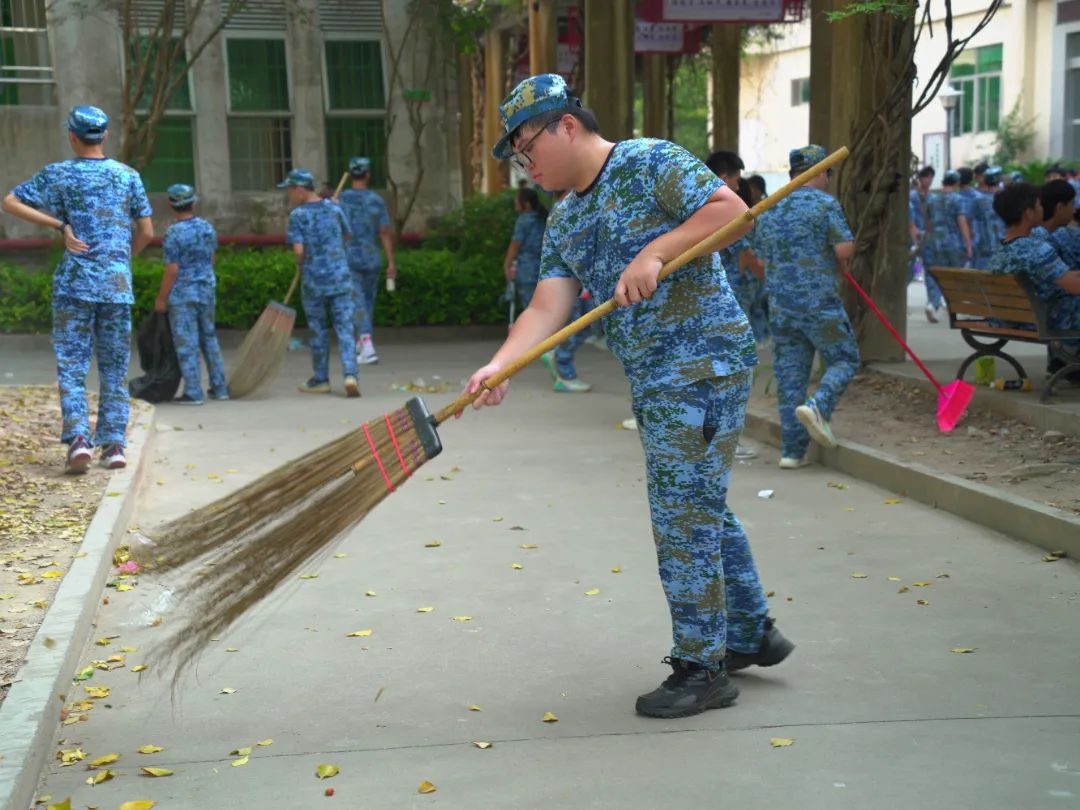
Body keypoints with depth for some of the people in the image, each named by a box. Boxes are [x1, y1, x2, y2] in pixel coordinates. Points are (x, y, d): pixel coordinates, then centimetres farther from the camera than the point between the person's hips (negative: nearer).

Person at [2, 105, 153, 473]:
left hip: (74, 282, -2)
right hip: (118, 284, 2)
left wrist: (59, 225, -2)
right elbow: (146, 232, 6)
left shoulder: (59, 174, 0)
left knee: (71, 366, 1)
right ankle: (114, 444, 7)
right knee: (115, 368, 9)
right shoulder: (128, 175, 5)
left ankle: (78, 438, -14)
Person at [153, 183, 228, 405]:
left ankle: (193, 393, 2)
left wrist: (161, 298, -8)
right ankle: (219, 387, 19)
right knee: (209, 338, 16)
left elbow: (171, 270, -16)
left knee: (186, 344, 0)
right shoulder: (207, 227, 3)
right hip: (207, 290, 6)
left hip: (182, 294, -6)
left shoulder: (174, 233, -16)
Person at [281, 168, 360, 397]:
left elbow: (298, 251, -15)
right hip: (340, 278, 3)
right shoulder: (334, 208, 4)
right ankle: (350, 374, -13)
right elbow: (347, 236, 15)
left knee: (318, 331, 9)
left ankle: (321, 380, 20)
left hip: (313, 281, -3)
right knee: (345, 329, 2)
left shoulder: (298, 215, -9)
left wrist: (301, 265, 3)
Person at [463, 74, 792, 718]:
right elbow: (547, 308, 4)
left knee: (684, 517, -6)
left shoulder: (649, 163, -8)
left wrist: (655, 252, -25)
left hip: (702, 361, -9)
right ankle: (751, 633, 34)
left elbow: (730, 207, -18)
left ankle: (702, 667, 6)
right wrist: (499, 365, -12)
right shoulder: (563, 223, 15)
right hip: (655, 377, 9)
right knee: (702, 509, 18)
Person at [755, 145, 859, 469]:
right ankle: (818, 406, -16)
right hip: (819, 303, -5)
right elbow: (845, 248, -15)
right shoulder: (824, 203, -6)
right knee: (843, 360, 10)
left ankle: (792, 451, 6)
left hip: (779, 305, 5)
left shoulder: (769, 210, 13)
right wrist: (840, 266, 8)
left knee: (790, 375, 7)